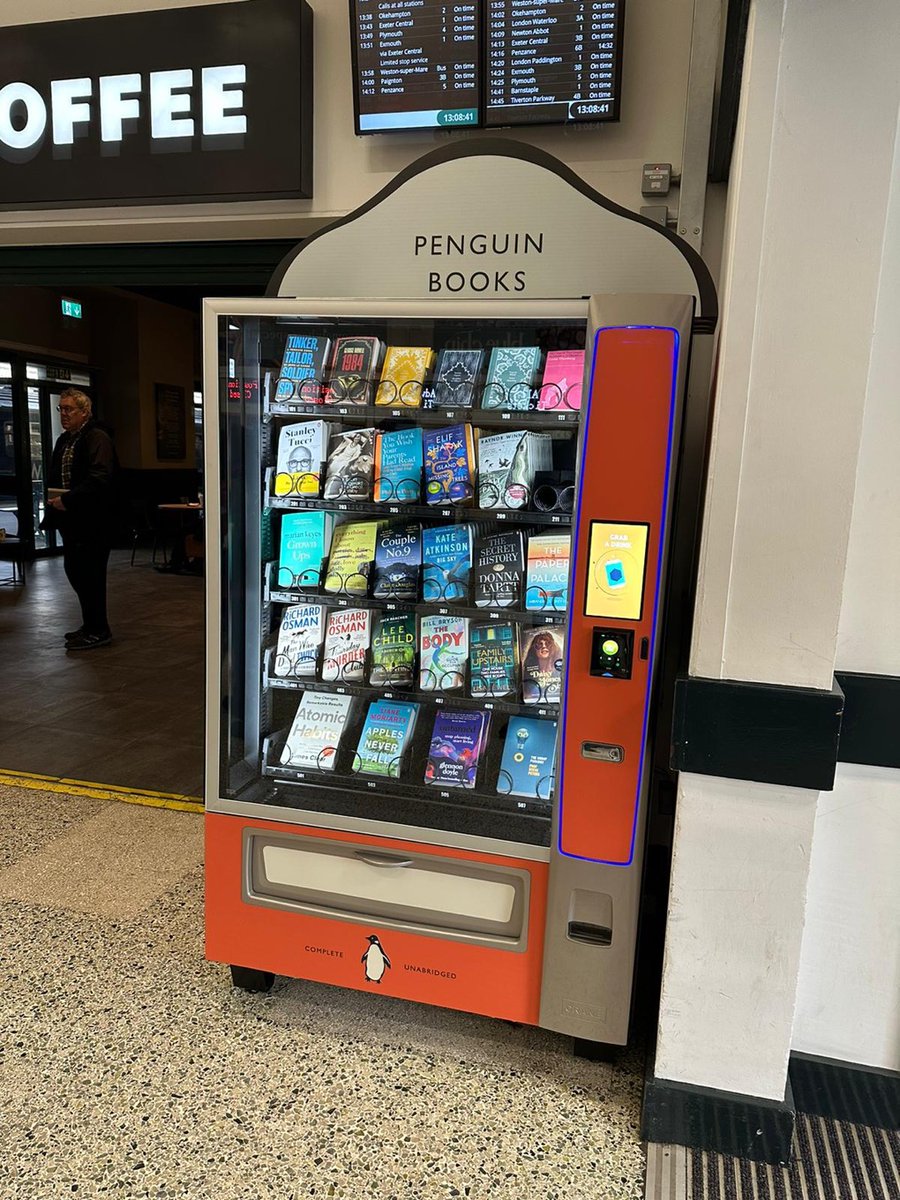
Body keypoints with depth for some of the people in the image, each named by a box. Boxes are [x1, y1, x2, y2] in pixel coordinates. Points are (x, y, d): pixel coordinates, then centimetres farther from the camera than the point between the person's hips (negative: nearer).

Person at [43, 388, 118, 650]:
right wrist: (53, 499, 5)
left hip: (92, 520, -9)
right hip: (71, 520, 9)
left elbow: (99, 479, -23)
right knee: (74, 571, 13)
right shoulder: (63, 441, 17)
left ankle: (97, 631, 6)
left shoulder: (97, 439, -12)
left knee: (89, 574, -5)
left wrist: (67, 500, -23)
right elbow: (55, 478, 24)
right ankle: (91, 625, 25)